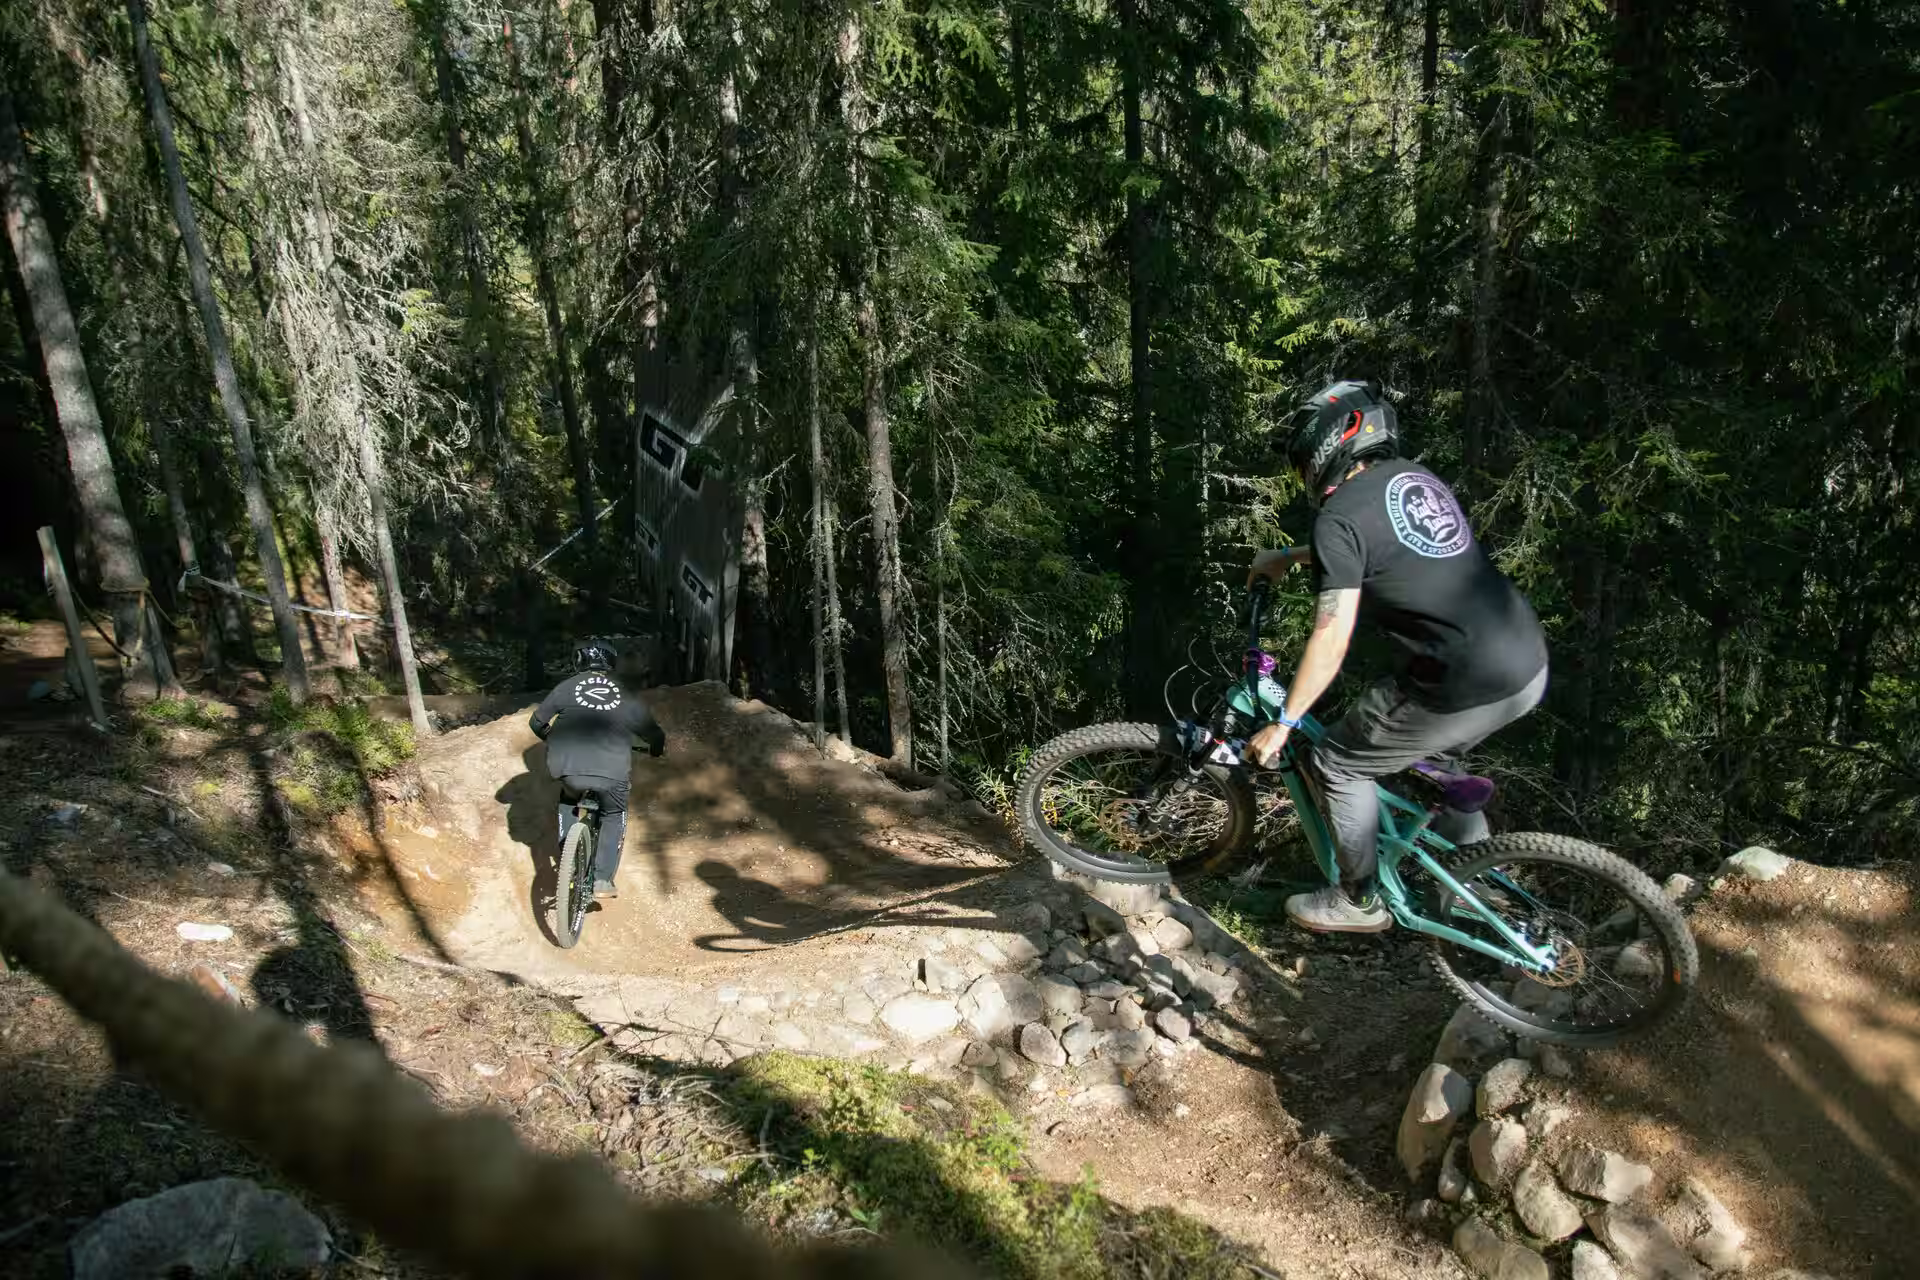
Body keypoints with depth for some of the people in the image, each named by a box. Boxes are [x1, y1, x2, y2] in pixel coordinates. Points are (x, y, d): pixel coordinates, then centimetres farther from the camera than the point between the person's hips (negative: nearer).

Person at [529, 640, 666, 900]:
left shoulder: (566, 687, 17)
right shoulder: (625, 698, 17)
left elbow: (537, 722, 25)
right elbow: (654, 735, 23)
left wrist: (551, 739, 46)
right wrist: (657, 749, 46)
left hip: (568, 766, 1)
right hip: (611, 771, -1)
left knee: (568, 802, 33)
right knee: (614, 815, 25)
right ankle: (602, 880, 13)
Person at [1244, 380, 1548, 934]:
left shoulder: (1340, 514, -11)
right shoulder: (1410, 475, 13)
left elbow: (1331, 642, -14)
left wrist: (1281, 724, -5)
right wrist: (1287, 556, 42)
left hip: (1467, 687, -8)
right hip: (1529, 664, 9)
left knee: (1338, 763, 10)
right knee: (1431, 754, 32)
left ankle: (1358, 903, 25)